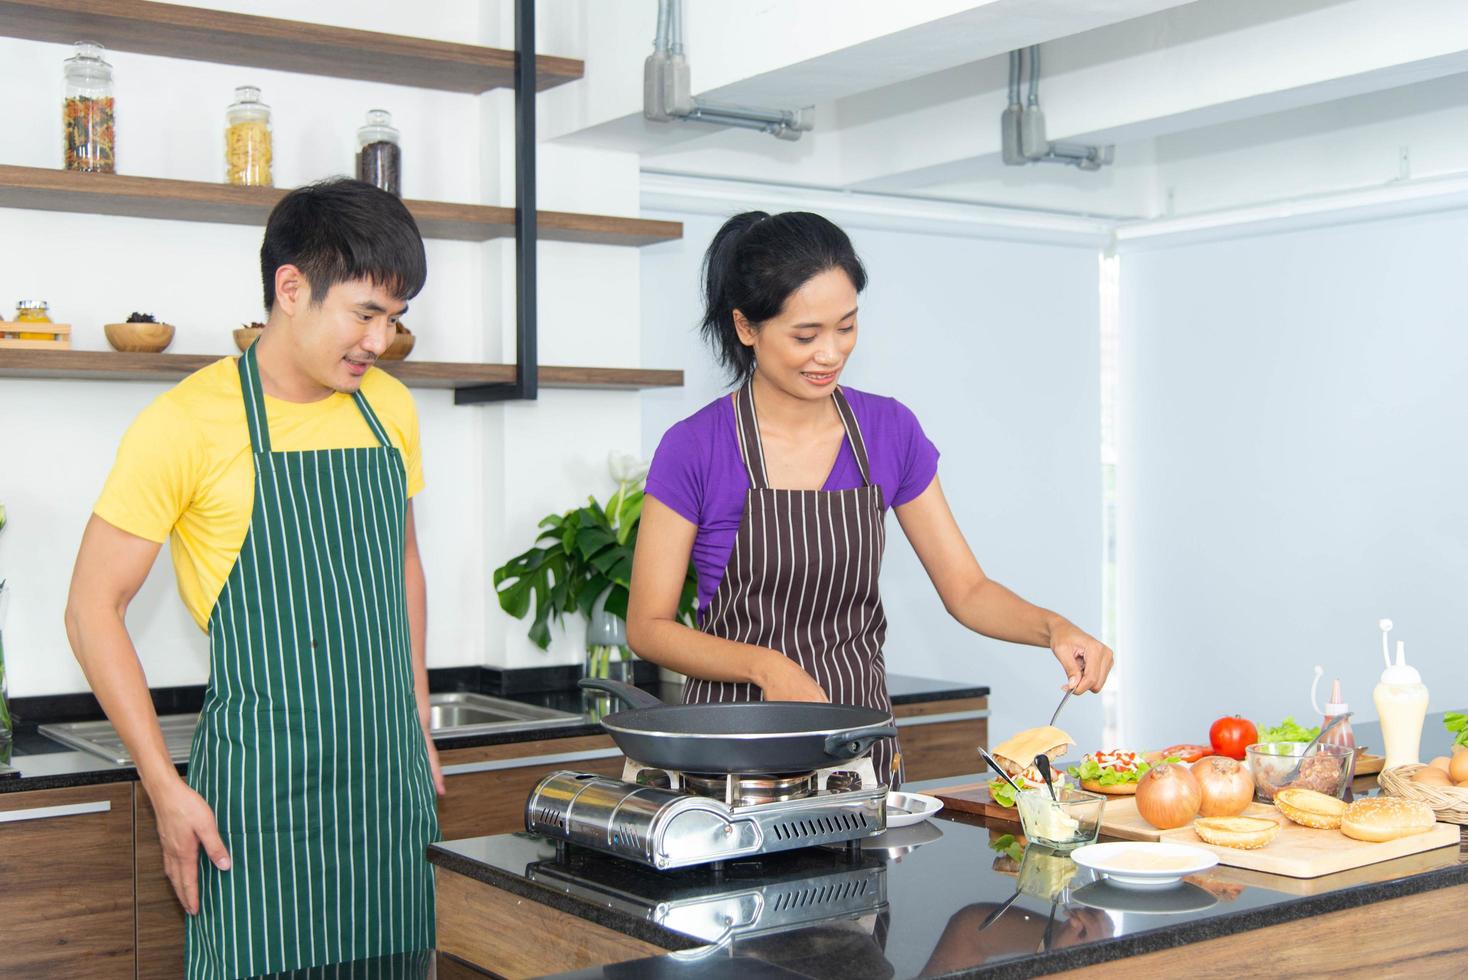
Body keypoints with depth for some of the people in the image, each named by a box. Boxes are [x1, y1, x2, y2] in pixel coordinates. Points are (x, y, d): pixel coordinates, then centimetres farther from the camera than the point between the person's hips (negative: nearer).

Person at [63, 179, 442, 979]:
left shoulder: (389, 410, 8)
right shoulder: (189, 422, -10)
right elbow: (93, 609, -7)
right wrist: (166, 789, -10)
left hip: (387, 790, 6)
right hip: (259, 798, -5)